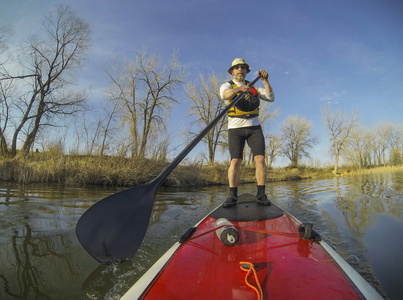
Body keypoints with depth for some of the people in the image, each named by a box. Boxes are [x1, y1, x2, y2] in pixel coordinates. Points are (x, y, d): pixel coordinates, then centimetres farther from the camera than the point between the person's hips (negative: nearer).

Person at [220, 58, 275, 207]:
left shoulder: (253, 87, 16)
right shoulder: (227, 85, 5)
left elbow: (270, 98, 5)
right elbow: (225, 94, -21)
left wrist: (265, 81, -7)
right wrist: (238, 89, -41)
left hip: (254, 128, 3)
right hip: (235, 129, -2)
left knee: (260, 159, -11)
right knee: (235, 161, -13)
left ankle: (261, 195, -5)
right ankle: (232, 196, -7)